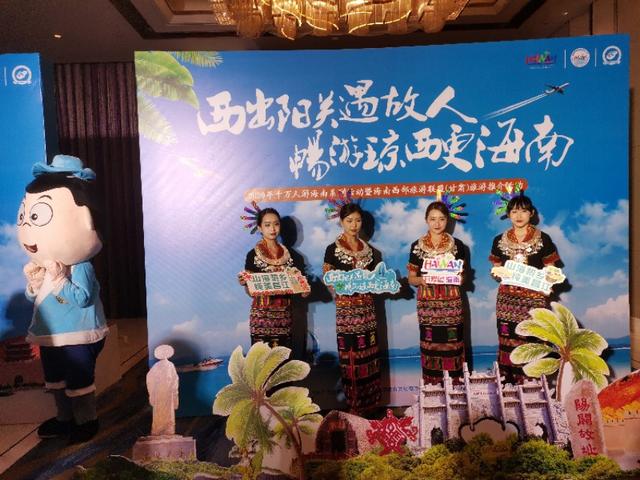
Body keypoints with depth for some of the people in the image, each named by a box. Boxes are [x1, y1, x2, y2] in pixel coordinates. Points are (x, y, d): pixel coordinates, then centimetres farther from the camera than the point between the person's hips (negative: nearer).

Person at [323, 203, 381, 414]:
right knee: (350, 356, -2)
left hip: (367, 307, 4)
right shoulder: (333, 250, -2)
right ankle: (354, 405, 11)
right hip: (346, 308, -4)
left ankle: (370, 403, 19)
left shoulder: (369, 250, 12)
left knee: (369, 354, 6)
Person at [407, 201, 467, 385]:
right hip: (427, 304, 0)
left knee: (452, 346, 0)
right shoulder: (417, 246, 3)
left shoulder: (457, 245, 4)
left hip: (451, 303, 0)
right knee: (430, 346, 2)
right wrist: (422, 280, -16)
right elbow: (411, 279, 5)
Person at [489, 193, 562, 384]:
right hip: (507, 299, 2)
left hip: (534, 299, -2)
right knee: (508, 344, 1)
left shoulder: (543, 239, 2)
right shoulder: (499, 241, 8)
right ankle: (509, 385, 12)